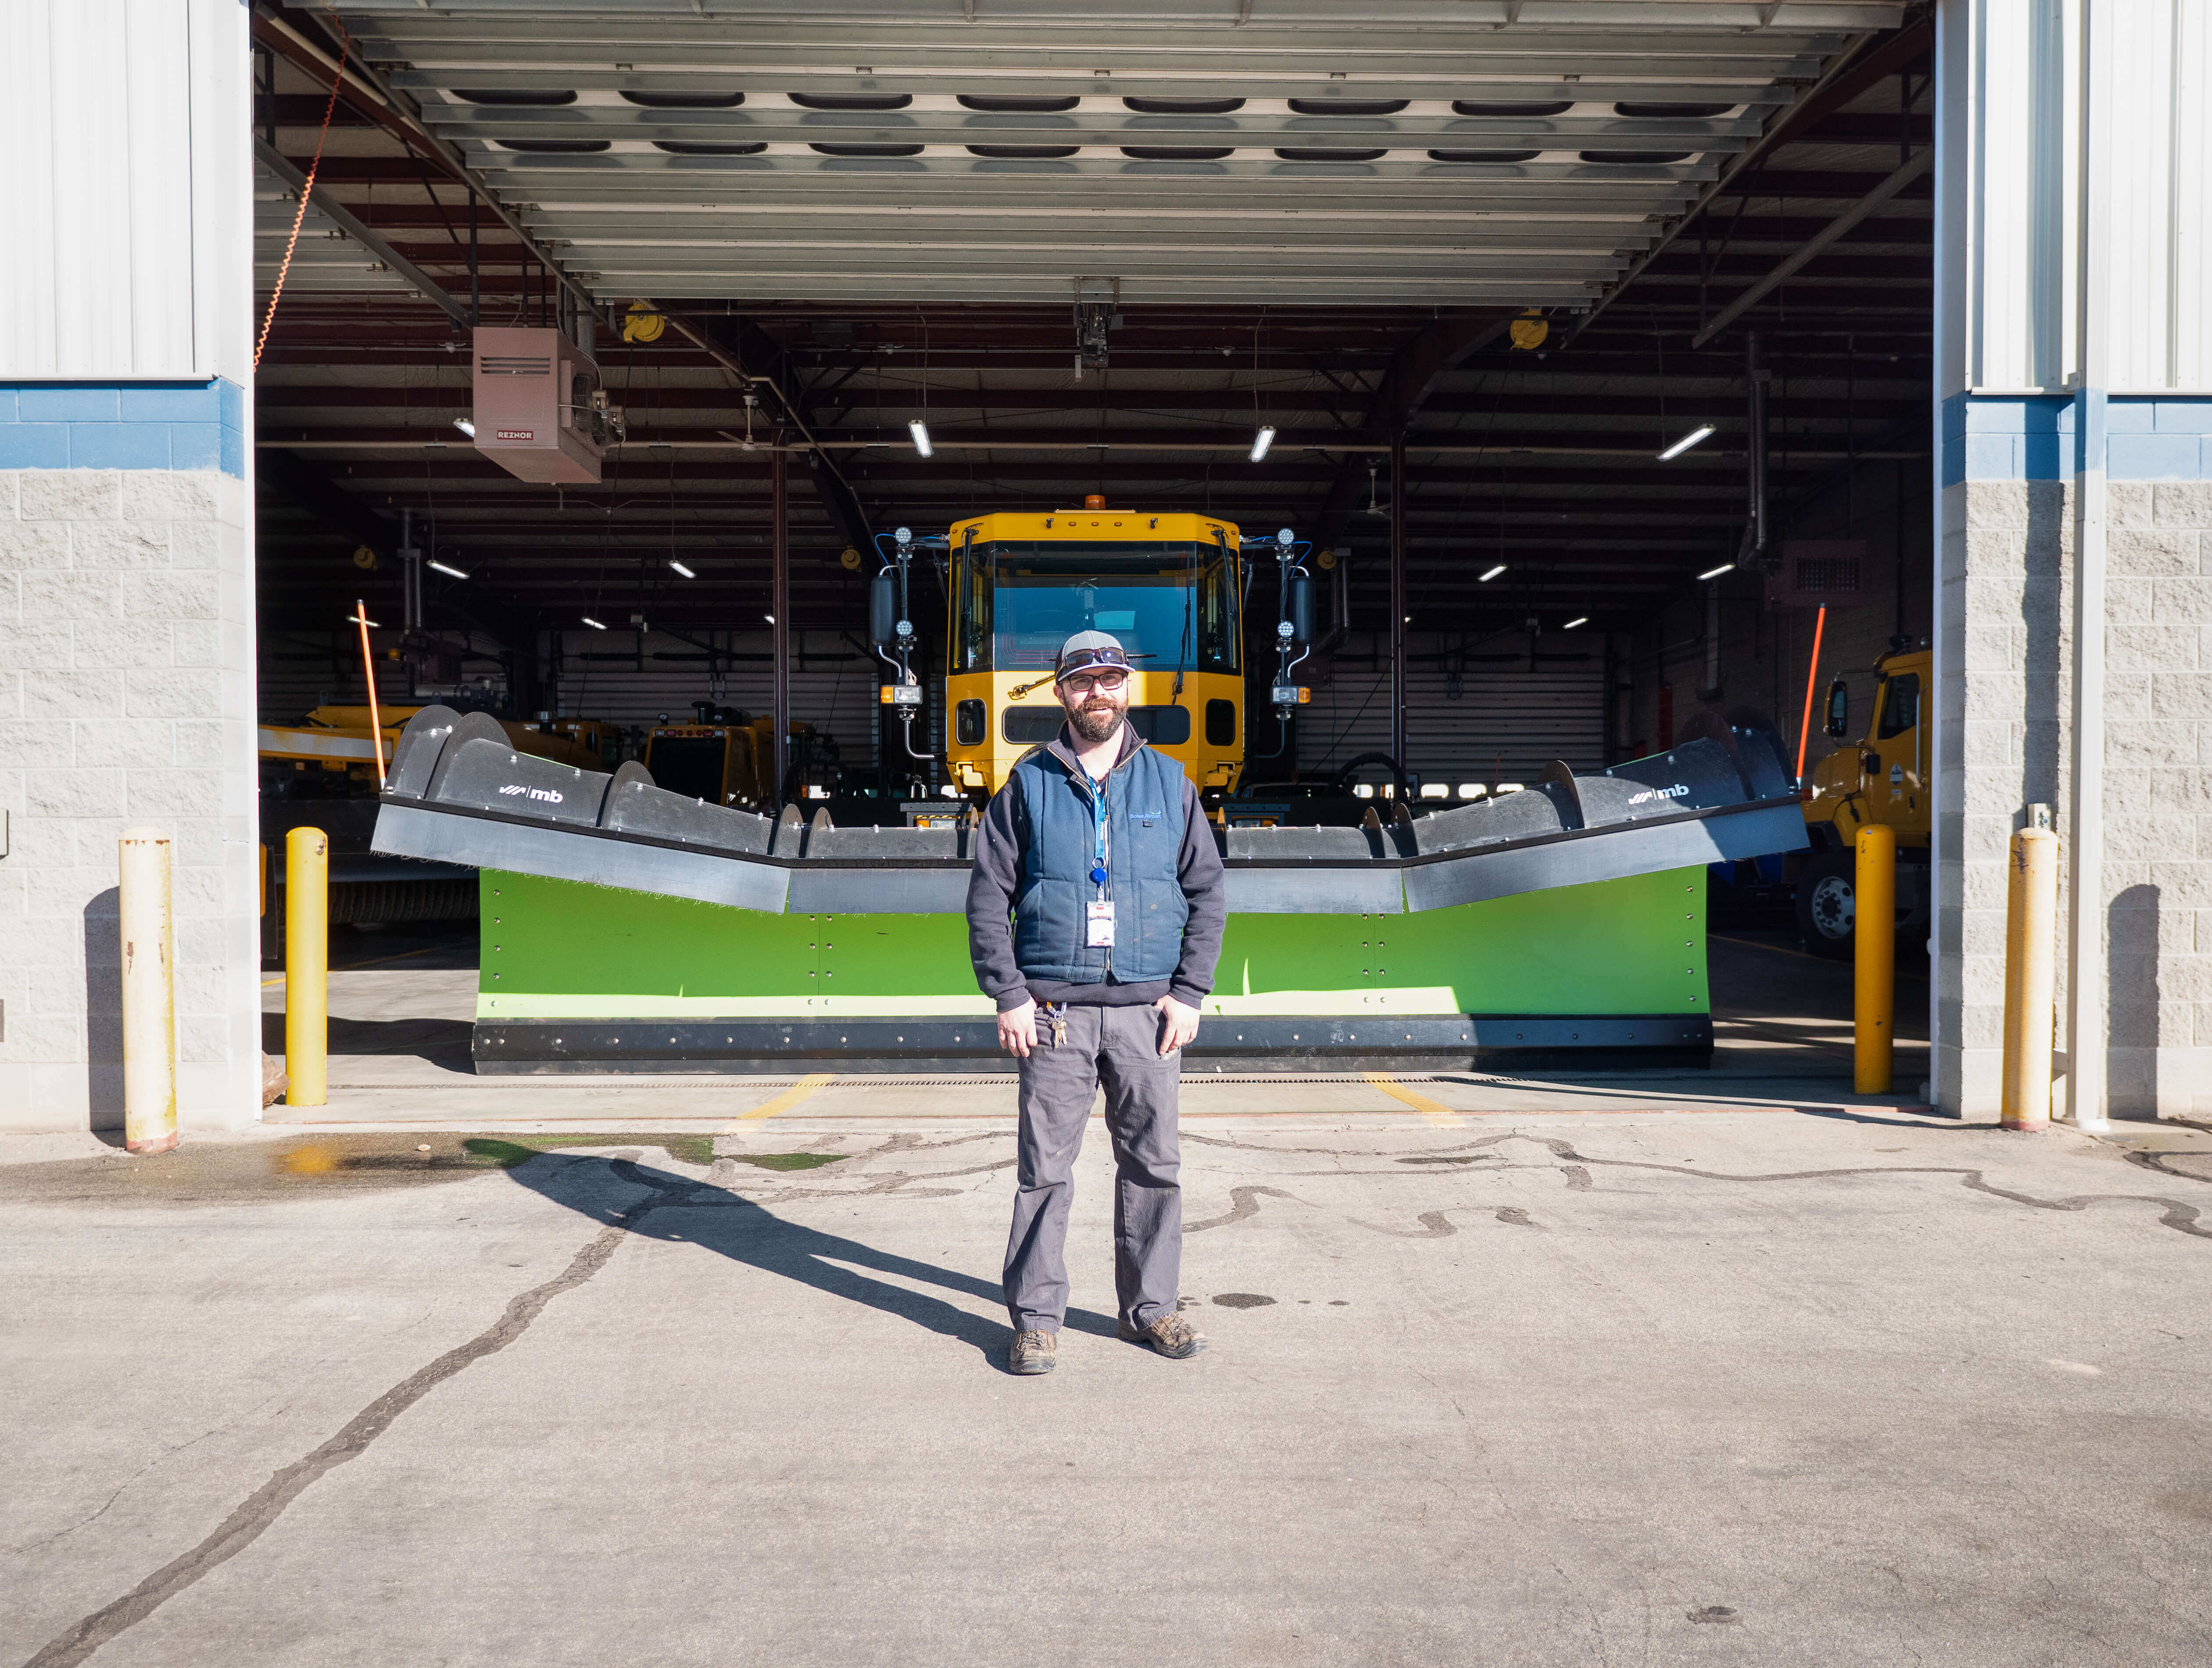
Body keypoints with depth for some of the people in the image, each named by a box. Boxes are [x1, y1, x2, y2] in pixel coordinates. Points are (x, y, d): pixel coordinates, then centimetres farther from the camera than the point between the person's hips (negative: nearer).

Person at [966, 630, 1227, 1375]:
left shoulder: (1169, 782, 10)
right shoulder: (1028, 784, 5)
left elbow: (1208, 893, 9)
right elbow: (987, 896, 4)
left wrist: (1189, 993, -1)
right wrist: (1008, 996, -5)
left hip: (1148, 1008, 2)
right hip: (1053, 1009, -1)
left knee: (1153, 1165, 7)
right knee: (1045, 1168, 0)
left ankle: (1150, 1306, 21)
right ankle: (1036, 1317, 11)